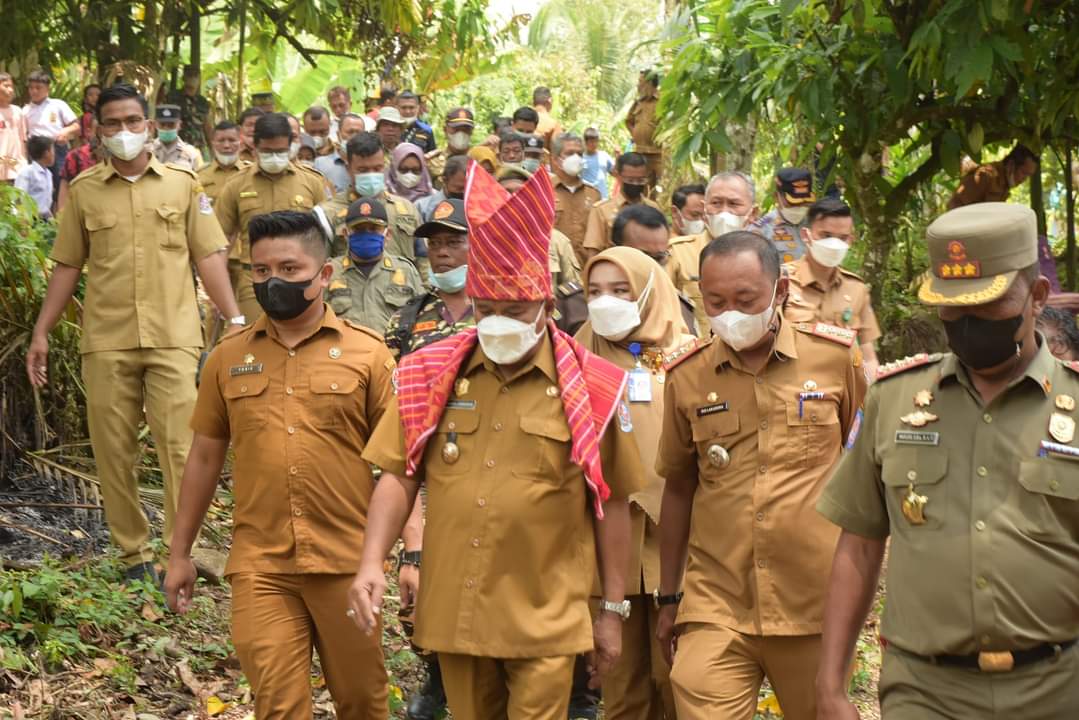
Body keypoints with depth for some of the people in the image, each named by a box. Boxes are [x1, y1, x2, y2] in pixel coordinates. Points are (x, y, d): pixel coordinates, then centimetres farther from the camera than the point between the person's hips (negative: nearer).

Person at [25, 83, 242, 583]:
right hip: (106, 342, 2)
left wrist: (234, 319, -2)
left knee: (180, 447, -6)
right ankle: (133, 554, 17)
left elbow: (208, 257, 5)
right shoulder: (83, 190, 8)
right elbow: (67, 266, 11)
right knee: (113, 452, 6)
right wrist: (41, 332, 8)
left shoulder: (182, 183, 5)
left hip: (173, 337, -2)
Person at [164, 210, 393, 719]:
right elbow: (204, 457, 14)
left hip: (347, 561, -1)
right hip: (259, 566, 1)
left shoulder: (366, 353, -1)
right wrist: (180, 554, 16)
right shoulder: (227, 358, 6)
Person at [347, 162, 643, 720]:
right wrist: (372, 563, -10)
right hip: (453, 611, 3)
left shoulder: (588, 387, -6)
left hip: (544, 619, -3)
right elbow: (399, 477, 5)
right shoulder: (430, 375, 1)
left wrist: (613, 608, 2)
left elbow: (612, 503, 0)